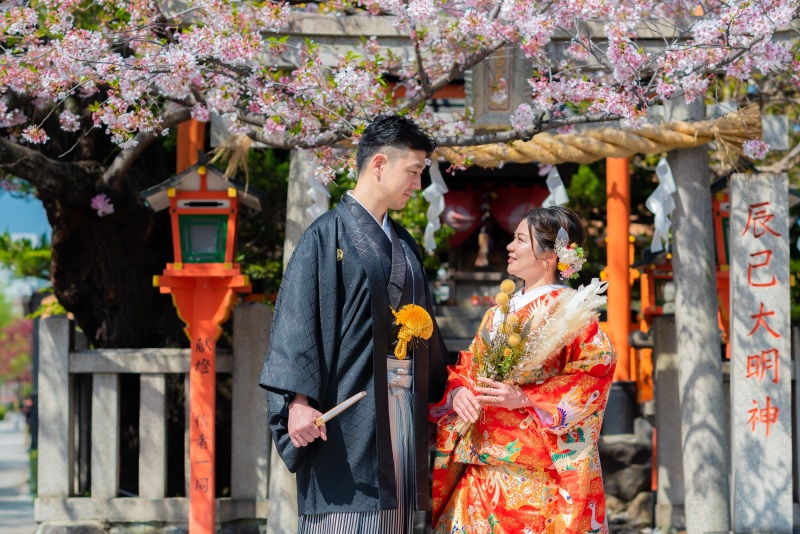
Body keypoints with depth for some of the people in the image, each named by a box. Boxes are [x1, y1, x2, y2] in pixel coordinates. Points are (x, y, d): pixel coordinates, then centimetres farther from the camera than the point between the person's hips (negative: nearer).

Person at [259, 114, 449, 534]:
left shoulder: (402, 243, 17)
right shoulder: (328, 235, -5)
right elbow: (298, 321, -12)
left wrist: (445, 388, 21)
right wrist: (298, 400, -21)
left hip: (402, 411, 7)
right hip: (350, 409, -7)